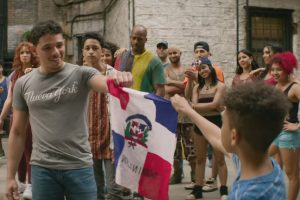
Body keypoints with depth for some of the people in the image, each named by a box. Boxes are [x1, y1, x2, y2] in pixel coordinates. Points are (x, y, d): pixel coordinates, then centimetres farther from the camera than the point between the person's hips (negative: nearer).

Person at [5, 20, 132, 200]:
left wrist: (119, 80, -48)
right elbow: (17, 132, 10)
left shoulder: (82, 74, -3)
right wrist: (11, 176, 8)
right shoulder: (23, 84, 5)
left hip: (79, 166, -2)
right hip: (42, 168, 2)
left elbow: (107, 84, -24)